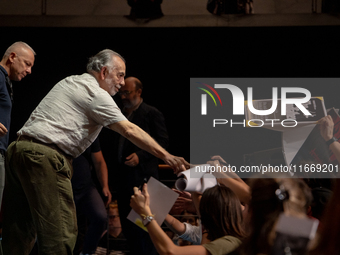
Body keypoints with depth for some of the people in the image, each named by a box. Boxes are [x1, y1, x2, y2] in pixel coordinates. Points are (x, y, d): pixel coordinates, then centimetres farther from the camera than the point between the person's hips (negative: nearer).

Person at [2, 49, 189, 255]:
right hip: (44, 157, -9)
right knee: (60, 230, -11)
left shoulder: (69, 82, 24)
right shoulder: (96, 94, -5)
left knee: (20, 230, 10)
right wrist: (166, 156, -13)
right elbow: (130, 130, -11)